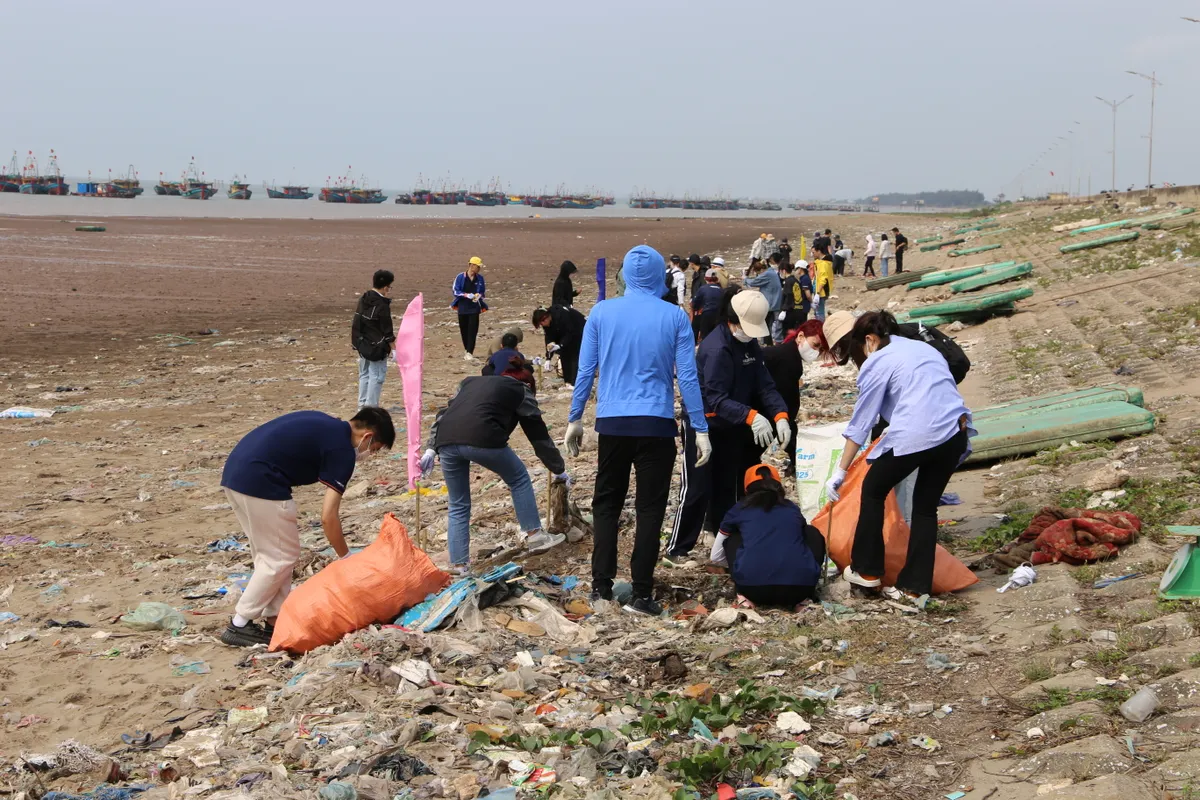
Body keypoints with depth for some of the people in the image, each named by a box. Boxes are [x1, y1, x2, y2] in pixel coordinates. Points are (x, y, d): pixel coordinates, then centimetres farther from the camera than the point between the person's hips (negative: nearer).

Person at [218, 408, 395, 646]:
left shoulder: (324, 425, 20)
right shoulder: (342, 450, -5)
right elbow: (328, 517, -8)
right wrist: (346, 558, 4)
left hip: (234, 472, 10)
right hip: (260, 483, -10)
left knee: (268, 555, 17)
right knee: (282, 557, 3)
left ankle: (274, 621, 21)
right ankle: (240, 625, 5)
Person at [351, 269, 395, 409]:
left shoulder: (363, 299, 5)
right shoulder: (382, 306, -19)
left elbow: (356, 324, 13)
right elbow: (387, 331, -16)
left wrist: (354, 341, 22)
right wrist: (393, 347, -8)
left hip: (362, 344, 8)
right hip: (377, 347, -8)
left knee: (364, 374, 17)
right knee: (377, 376, 0)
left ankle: (362, 404, 23)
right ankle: (371, 406, 0)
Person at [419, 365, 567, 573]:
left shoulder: (471, 382, 36)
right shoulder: (521, 391, 24)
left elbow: (443, 414, 27)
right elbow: (539, 435, 27)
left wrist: (431, 449, 21)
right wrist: (559, 470, 36)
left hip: (445, 441, 4)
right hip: (481, 439, -4)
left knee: (458, 506, 19)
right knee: (519, 479, 22)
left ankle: (459, 565, 16)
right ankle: (534, 536, 24)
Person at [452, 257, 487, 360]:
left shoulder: (480, 278, 3)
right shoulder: (461, 277, -5)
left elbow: (482, 291, 13)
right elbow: (455, 291, -5)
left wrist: (479, 295, -11)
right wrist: (467, 295, -20)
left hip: (474, 307, 1)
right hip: (463, 307, -1)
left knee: (473, 330, -9)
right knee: (464, 330, 8)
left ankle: (469, 352, -9)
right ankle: (466, 349, 27)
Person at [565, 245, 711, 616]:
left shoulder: (602, 312, 1)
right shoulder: (675, 317, -2)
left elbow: (585, 371, 3)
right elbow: (687, 377, -3)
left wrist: (574, 419, 12)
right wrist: (700, 429, 2)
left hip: (612, 422, 1)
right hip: (656, 425, -1)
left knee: (606, 502, 15)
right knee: (650, 508, 5)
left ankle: (601, 585, 13)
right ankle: (642, 594, 4)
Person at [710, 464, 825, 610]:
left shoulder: (740, 509, 22)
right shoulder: (793, 508, 26)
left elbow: (715, 557, 33)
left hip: (752, 587, 0)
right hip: (800, 586, 1)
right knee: (812, 533, 29)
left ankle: (747, 597, 12)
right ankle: (802, 597, 16)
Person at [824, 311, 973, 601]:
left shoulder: (877, 363, 4)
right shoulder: (925, 349, 24)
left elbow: (861, 422, 2)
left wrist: (840, 472, 5)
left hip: (915, 435, -6)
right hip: (956, 434, 7)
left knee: (873, 491, 15)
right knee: (926, 506, 17)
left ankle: (867, 570, 20)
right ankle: (916, 585, 18)